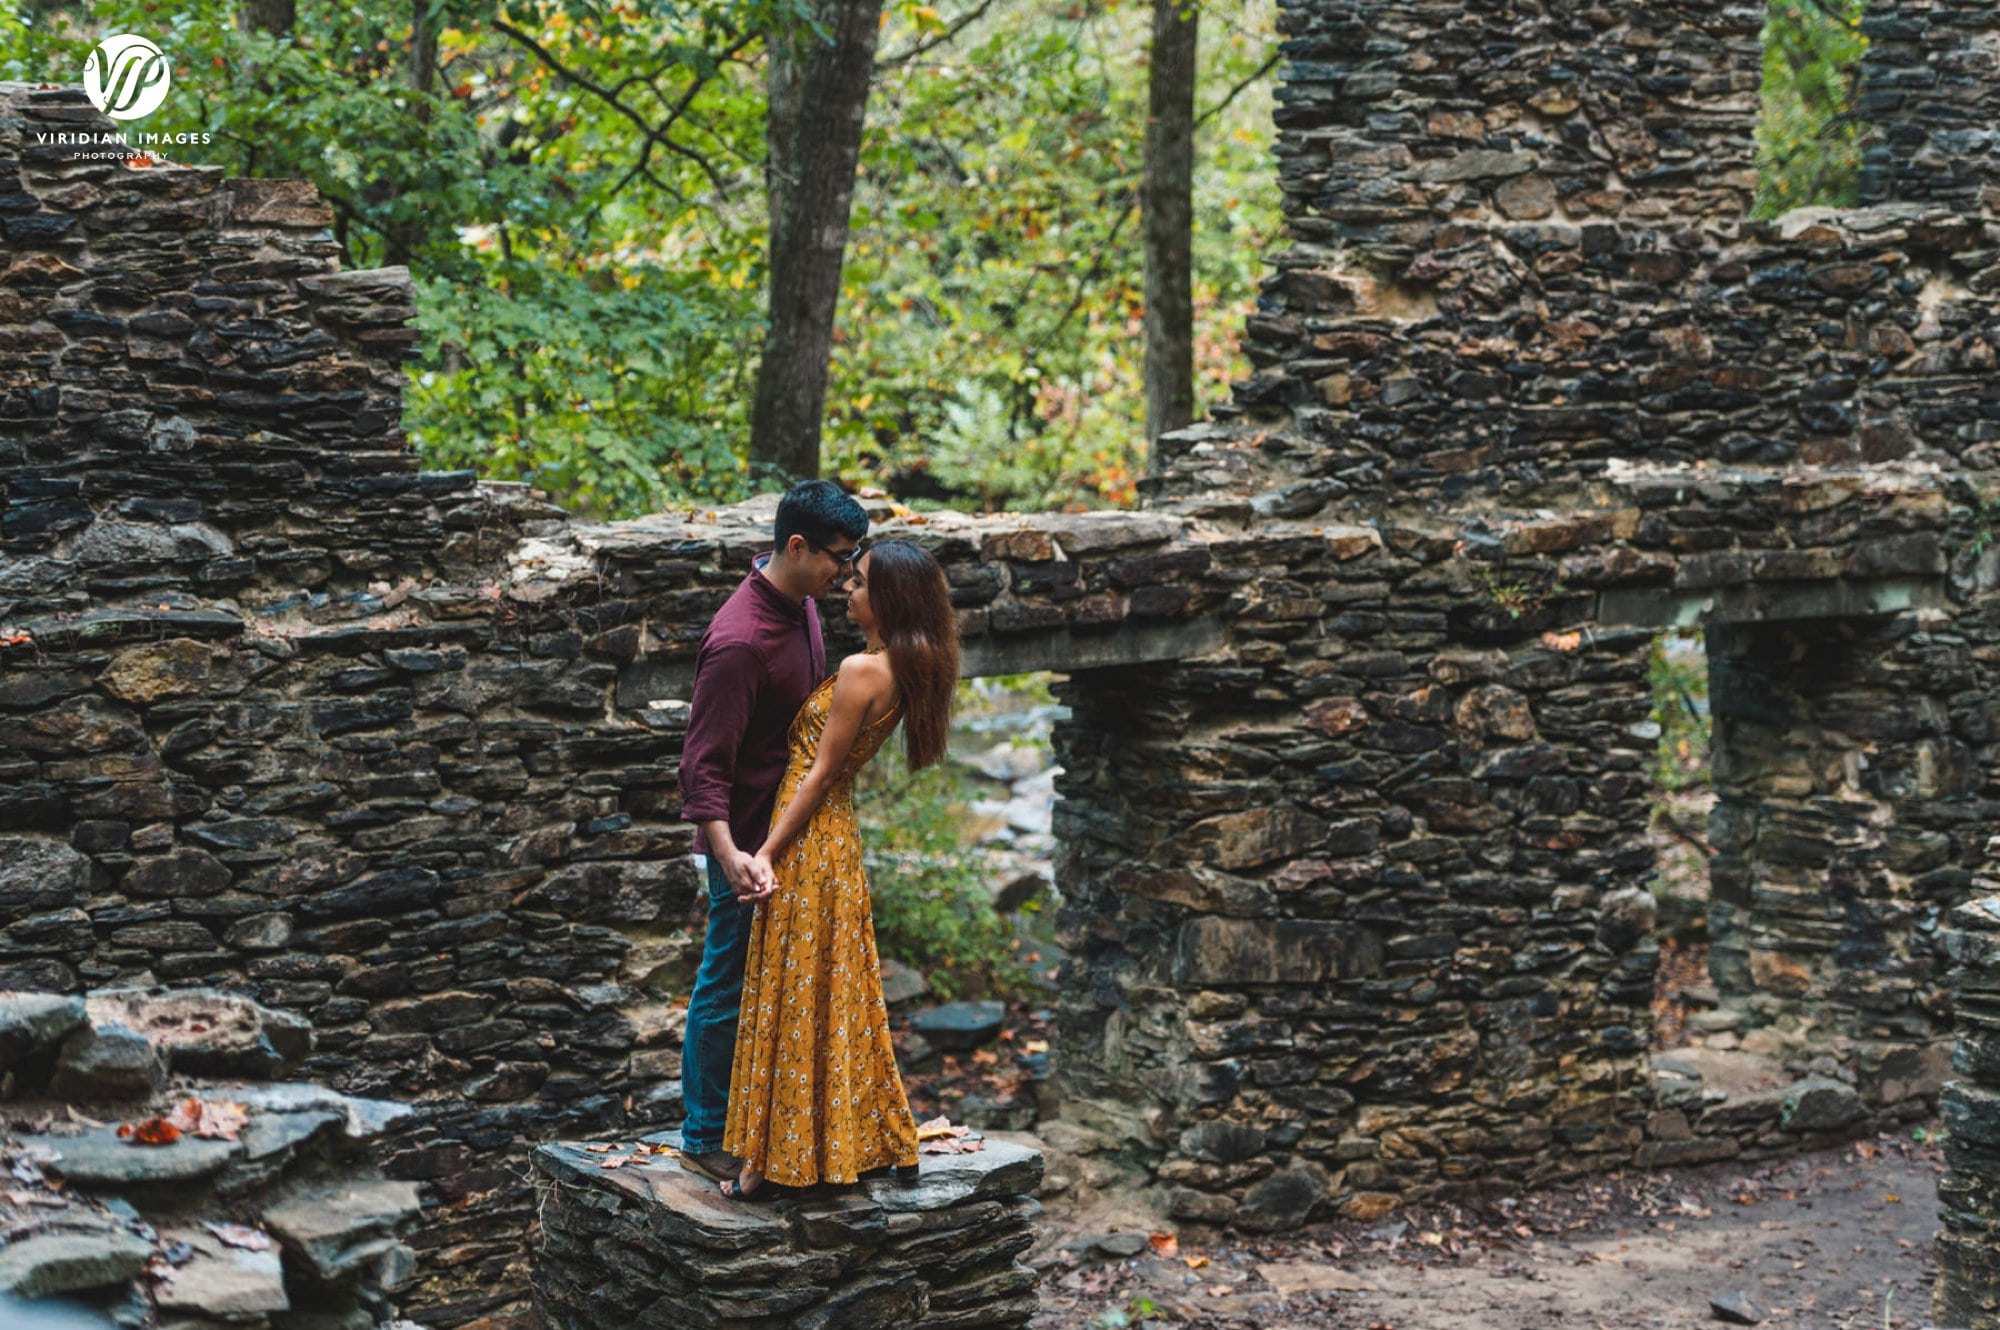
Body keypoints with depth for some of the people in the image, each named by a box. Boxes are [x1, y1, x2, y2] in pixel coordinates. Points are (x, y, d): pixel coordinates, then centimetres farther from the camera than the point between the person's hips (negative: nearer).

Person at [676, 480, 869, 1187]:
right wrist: (728, 853, -41)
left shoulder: (801, 606, 2)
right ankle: (705, 1137, 15)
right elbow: (703, 762, -28)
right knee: (729, 988, 2)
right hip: (750, 839, -9)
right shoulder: (739, 640, -28)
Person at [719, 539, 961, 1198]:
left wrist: (767, 851, -16)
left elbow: (820, 772, -19)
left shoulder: (860, 671, -21)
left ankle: (776, 1159, 6)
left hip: (809, 841, -9)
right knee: (842, 996, 17)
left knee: (792, 1000, -1)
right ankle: (880, 1139, 24)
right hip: (838, 833, 9)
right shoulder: (904, 669, 5)